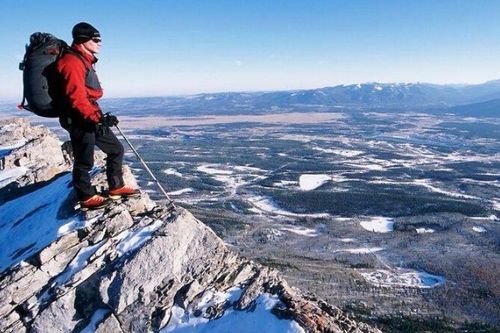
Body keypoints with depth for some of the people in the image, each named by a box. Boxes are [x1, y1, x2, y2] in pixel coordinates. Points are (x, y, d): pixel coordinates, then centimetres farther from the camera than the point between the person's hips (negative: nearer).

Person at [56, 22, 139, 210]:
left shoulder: (84, 61, 19)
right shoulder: (72, 61, -13)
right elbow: (76, 96, -22)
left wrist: (99, 116, 23)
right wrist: (97, 117, -26)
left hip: (92, 119, 10)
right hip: (80, 120, -10)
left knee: (116, 149, 13)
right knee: (85, 161, 0)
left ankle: (116, 188, 21)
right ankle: (86, 198, 14)